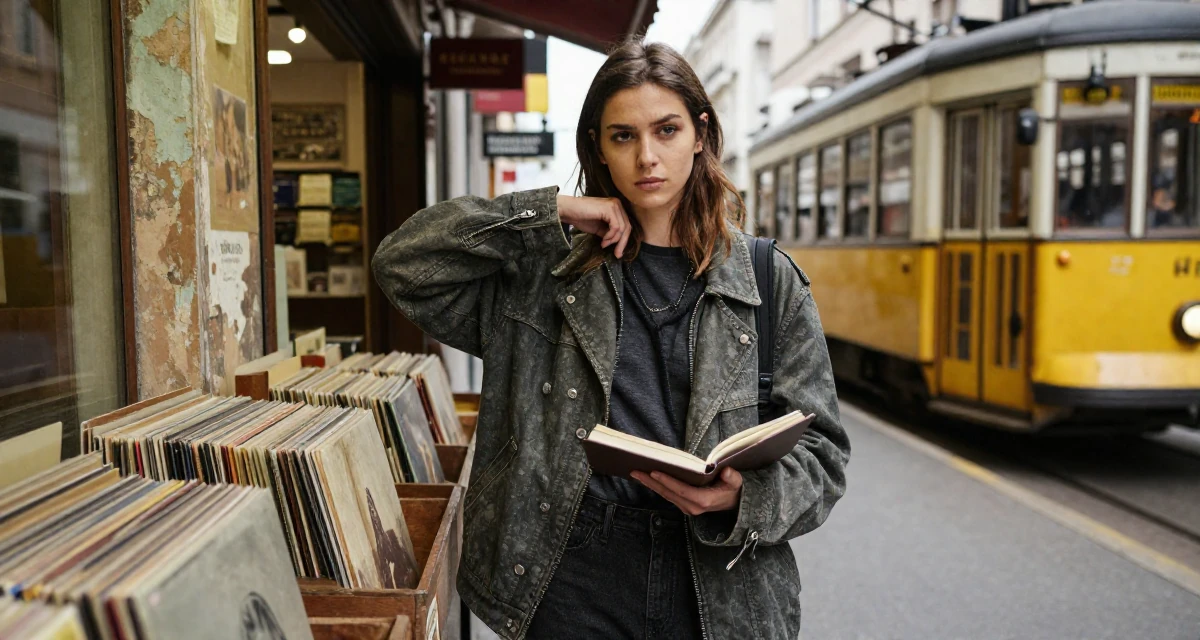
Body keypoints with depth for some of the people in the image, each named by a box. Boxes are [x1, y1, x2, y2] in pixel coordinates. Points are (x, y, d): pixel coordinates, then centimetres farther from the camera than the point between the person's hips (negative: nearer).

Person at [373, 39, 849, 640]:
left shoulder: (769, 281, 1)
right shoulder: (546, 275, 1)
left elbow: (820, 446, 2)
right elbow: (402, 265, -4)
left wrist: (744, 497, -19)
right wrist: (549, 211, -9)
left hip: (721, 586, 0)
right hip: (570, 575, 0)